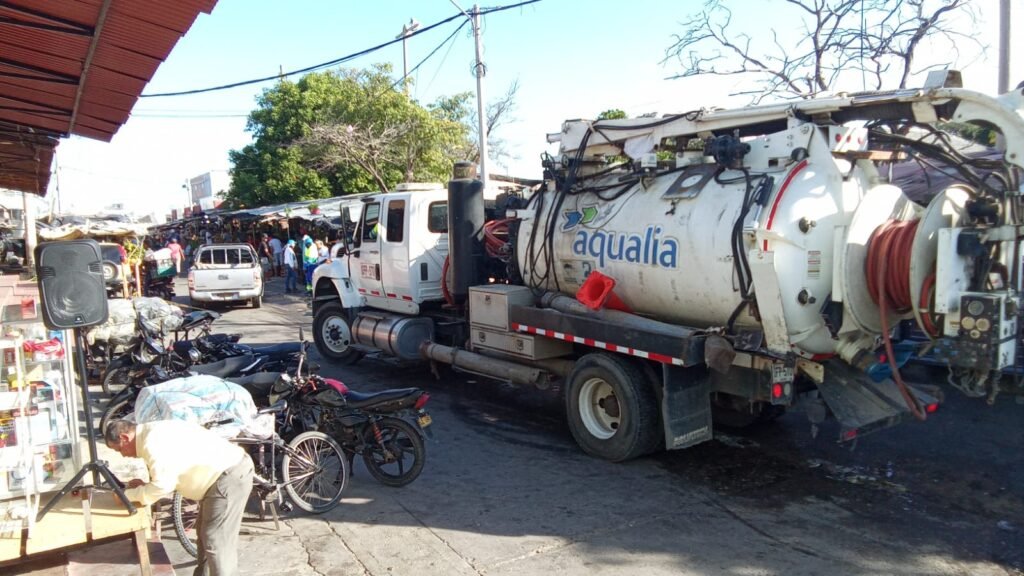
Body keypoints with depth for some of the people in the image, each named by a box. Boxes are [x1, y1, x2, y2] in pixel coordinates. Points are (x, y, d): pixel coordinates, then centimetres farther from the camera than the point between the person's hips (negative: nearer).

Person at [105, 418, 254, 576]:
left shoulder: (153, 442, -16)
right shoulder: (156, 433, 16)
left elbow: (162, 485, -17)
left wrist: (128, 495, -3)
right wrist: (144, 486, 13)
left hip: (231, 476, -11)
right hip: (227, 471, 11)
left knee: (217, 542, -5)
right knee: (206, 533, 23)